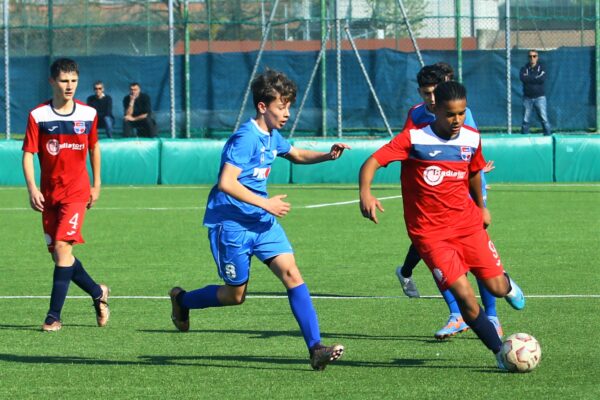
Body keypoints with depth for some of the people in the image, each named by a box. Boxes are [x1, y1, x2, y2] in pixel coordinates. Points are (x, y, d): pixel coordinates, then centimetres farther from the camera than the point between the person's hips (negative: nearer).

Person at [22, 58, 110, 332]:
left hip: (77, 192, -2)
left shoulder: (88, 114, 1)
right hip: (49, 194, 2)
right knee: (59, 255, 5)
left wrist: (96, 184, 16)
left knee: (62, 247, -17)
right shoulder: (38, 116, -5)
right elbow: (28, 154, -6)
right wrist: (32, 188, -17)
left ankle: (54, 315, -15)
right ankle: (98, 293, 30)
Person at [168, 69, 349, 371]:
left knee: (291, 274, -10)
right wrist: (266, 203, -24)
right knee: (235, 295, 5)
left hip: (262, 221, 7)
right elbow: (226, 183, -27)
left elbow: (297, 155, 29)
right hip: (231, 224, -7)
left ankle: (315, 348, -15)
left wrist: (328, 155, 10)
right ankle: (182, 300, 34)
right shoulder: (246, 138, -20)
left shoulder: (272, 137, 8)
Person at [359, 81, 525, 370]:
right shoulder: (414, 139, -14)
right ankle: (500, 352, 2)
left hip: (467, 223, 4)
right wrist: (365, 194, -39)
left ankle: (507, 284, 39)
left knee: (496, 288, -1)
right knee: (465, 296, -15)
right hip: (430, 233, -4)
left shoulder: (471, 138, 1)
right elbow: (372, 162, -21)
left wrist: (481, 206, 34)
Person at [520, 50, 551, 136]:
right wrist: (536, 78, -10)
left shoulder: (541, 68, 5)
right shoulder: (524, 68, 8)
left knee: (544, 118, -10)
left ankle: (548, 135, -9)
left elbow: (542, 79, -13)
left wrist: (529, 78, -8)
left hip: (539, 97, -2)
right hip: (527, 98, 2)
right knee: (525, 120, 1)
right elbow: (522, 78, -12)